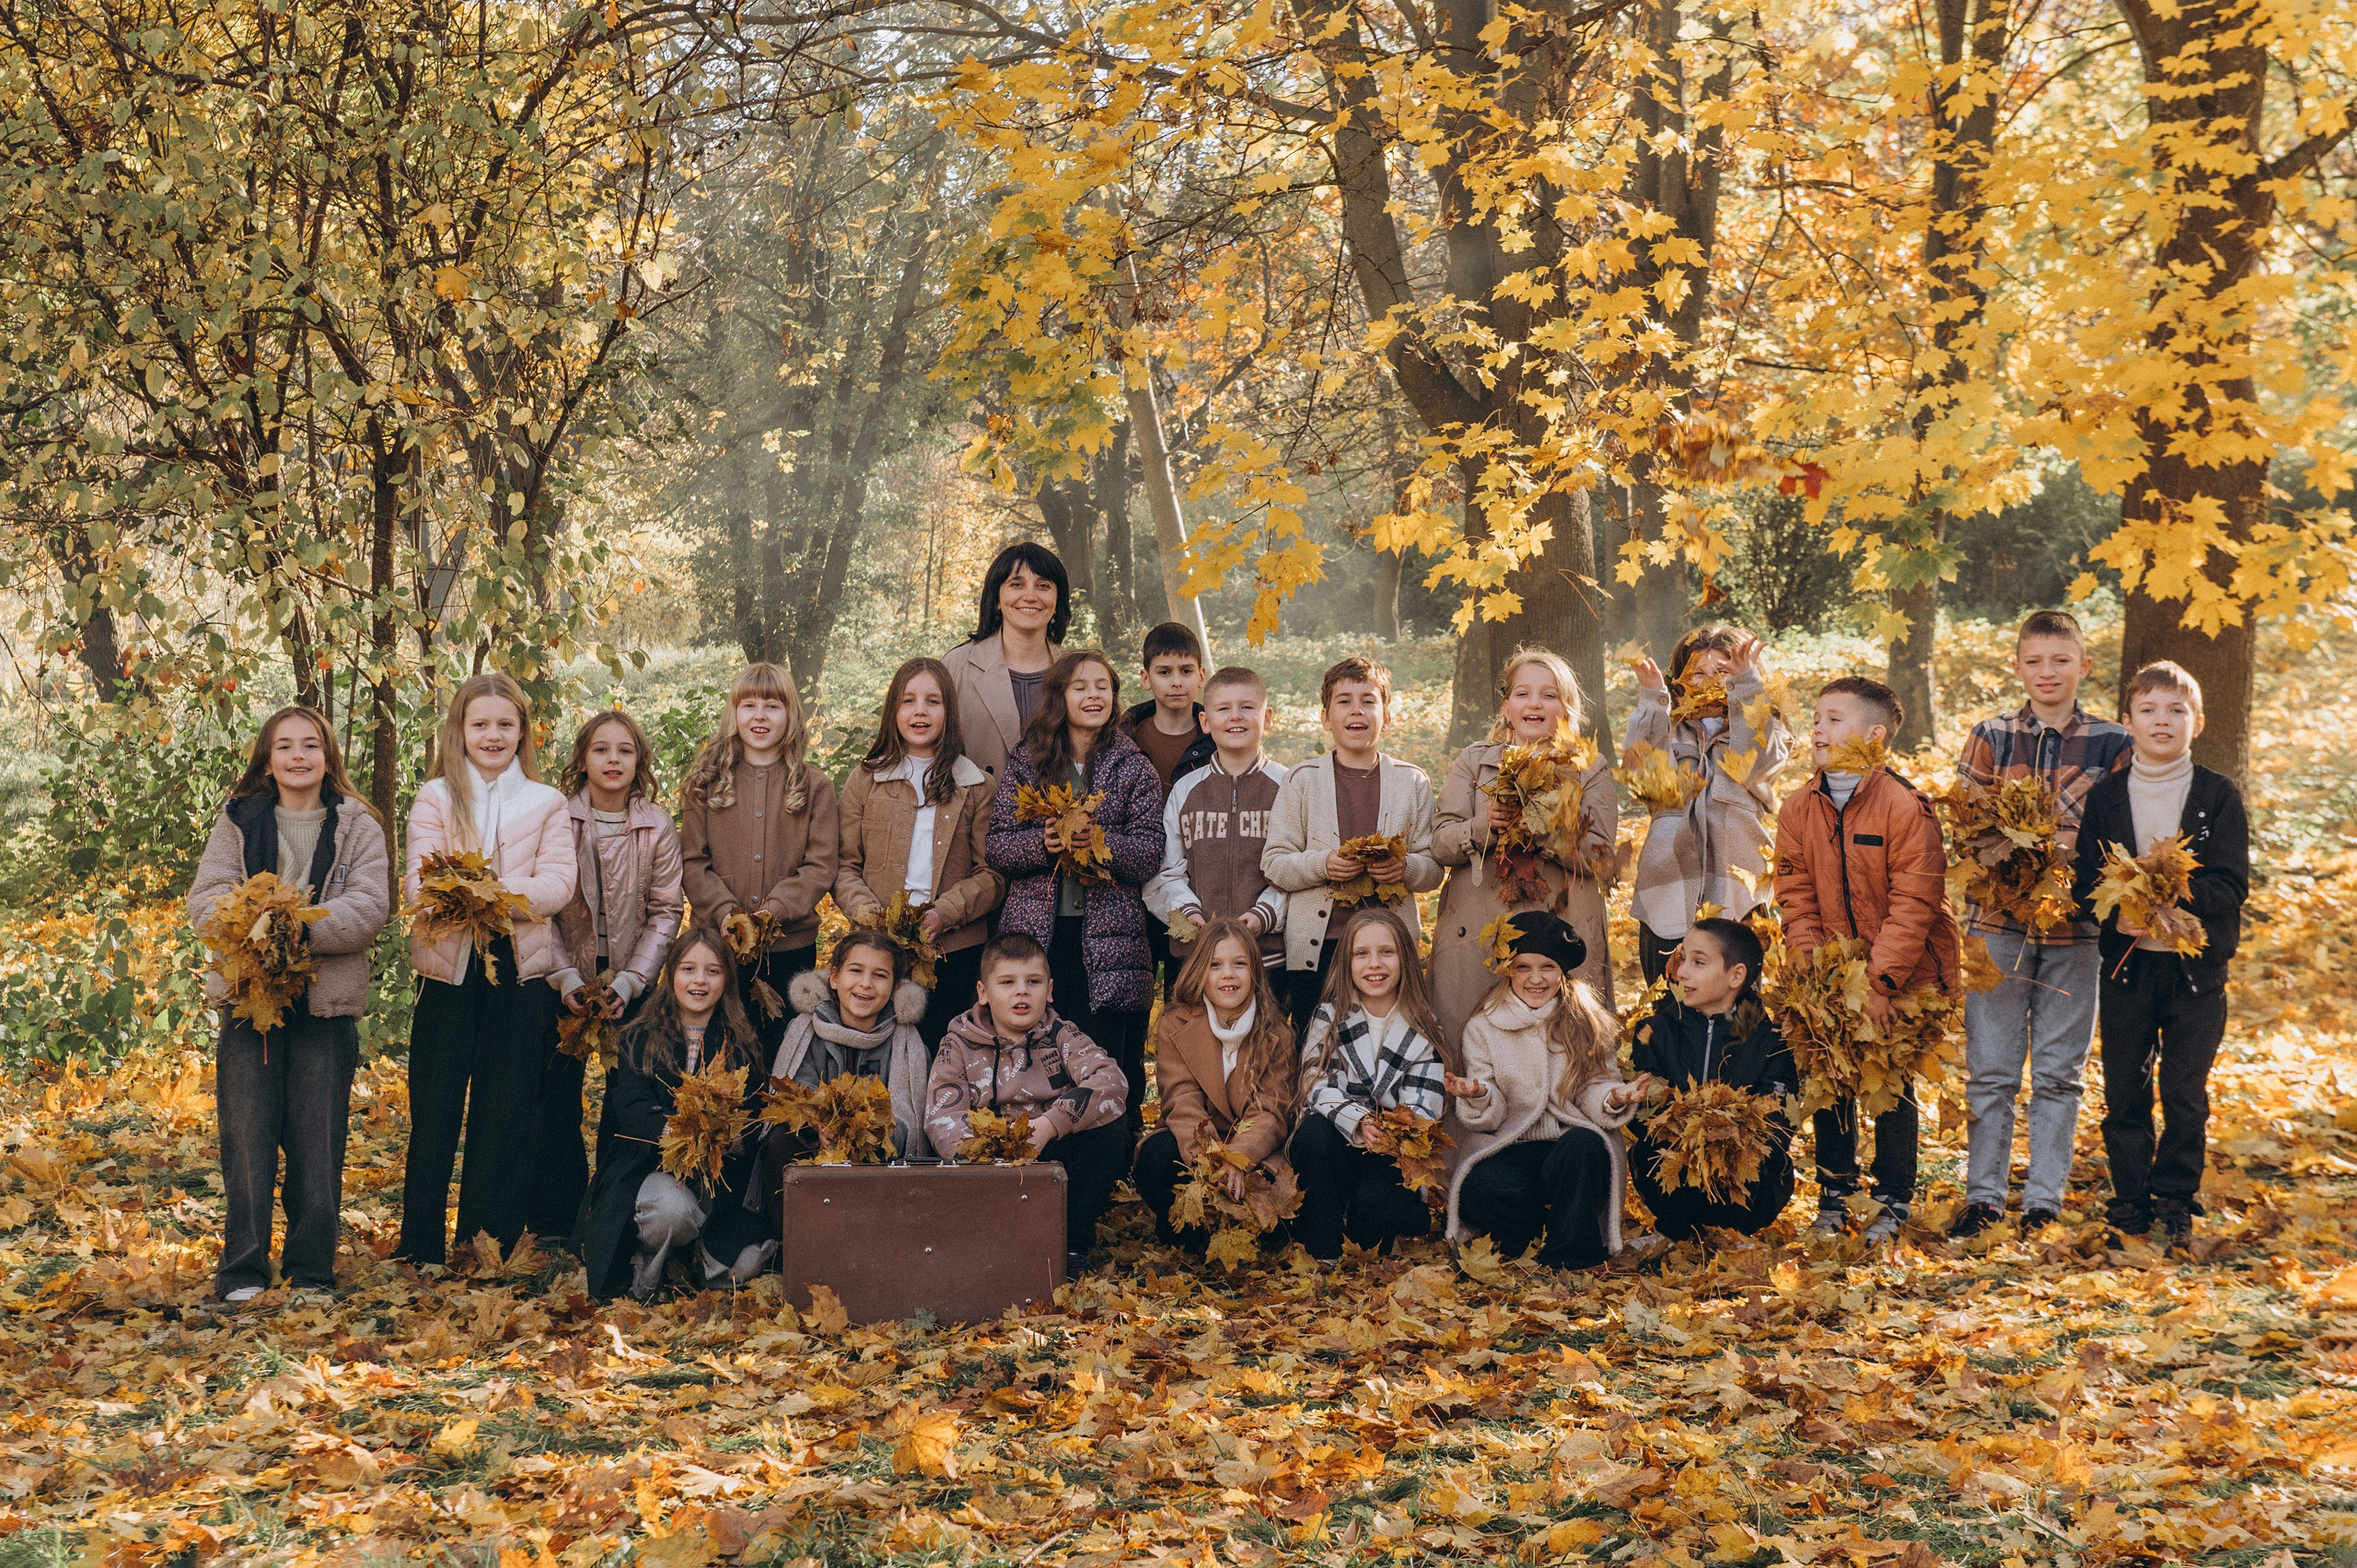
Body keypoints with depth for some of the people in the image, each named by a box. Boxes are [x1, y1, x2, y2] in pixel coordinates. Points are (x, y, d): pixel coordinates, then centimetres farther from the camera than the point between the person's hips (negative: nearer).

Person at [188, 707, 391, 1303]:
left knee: (318, 1140, 1)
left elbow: (370, 906, -5)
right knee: (247, 1136, -1)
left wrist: (306, 929, -21)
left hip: (327, 1001, 0)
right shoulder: (238, 821, 10)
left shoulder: (358, 825, 7)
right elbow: (205, 897, 1)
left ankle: (311, 1271, 12)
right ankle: (242, 1270, 8)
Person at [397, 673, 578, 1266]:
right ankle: (421, 1244, 8)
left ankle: (488, 1240, 13)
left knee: (507, 1109, 4)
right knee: (434, 1106, 1)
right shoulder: (435, 798, 6)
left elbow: (558, 883, -5)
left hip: (521, 970, 1)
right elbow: (419, 883, -6)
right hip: (447, 968, -1)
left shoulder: (546, 803, 8)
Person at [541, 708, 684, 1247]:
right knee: (557, 1099, 0)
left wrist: (630, 981, -10)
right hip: (564, 981, 0)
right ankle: (555, 1223, 9)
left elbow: (665, 912, 0)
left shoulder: (657, 828, -1)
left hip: (632, 985, 1)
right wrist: (566, 976, -13)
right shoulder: (556, 818, -4)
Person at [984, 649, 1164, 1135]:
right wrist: (1042, 843, -13)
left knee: (1109, 1061, -3)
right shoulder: (1025, 765, 12)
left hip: (1108, 940, -1)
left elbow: (1148, 856, 0)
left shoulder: (1134, 769, 8)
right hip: (1036, 936, 1)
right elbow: (996, 847, 6)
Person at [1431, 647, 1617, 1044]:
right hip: (1478, 933, 1)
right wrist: (1483, 826, -16)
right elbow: (1441, 842, 4)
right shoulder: (1473, 762, 14)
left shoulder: (1592, 770, 10)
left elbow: (1599, 856, -2)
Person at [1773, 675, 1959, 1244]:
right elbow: (1796, 900, 1)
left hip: (1902, 979, -4)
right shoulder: (1799, 809, 0)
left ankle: (1894, 1203, 16)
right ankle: (1833, 1197, 21)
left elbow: (1913, 903, -17)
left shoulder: (1905, 806, -16)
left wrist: (1879, 981, -21)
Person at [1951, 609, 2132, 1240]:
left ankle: (2045, 1198, 14)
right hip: (1999, 921, 0)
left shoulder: (2111, 744, 3)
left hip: (2075, 926, 0)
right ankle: (1983, 1194, 13)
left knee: (2059, 1069, 6)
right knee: (1990, 1068, 4)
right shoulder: (1990, 737, 5)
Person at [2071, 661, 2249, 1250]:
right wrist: (2116, 914, -17)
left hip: (2196, 964, -1)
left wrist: (2177, 896, -23)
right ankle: (2130, 1202, 18)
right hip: (2125, 961, 1)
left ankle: (2176, 1201, 17)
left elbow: (2232, 884, -6)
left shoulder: (2218, 796, 0)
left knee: (2185, 1095, 1)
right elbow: (2085, 881, 2)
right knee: (2124, 1092, 5)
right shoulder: (2105, 796, 4)